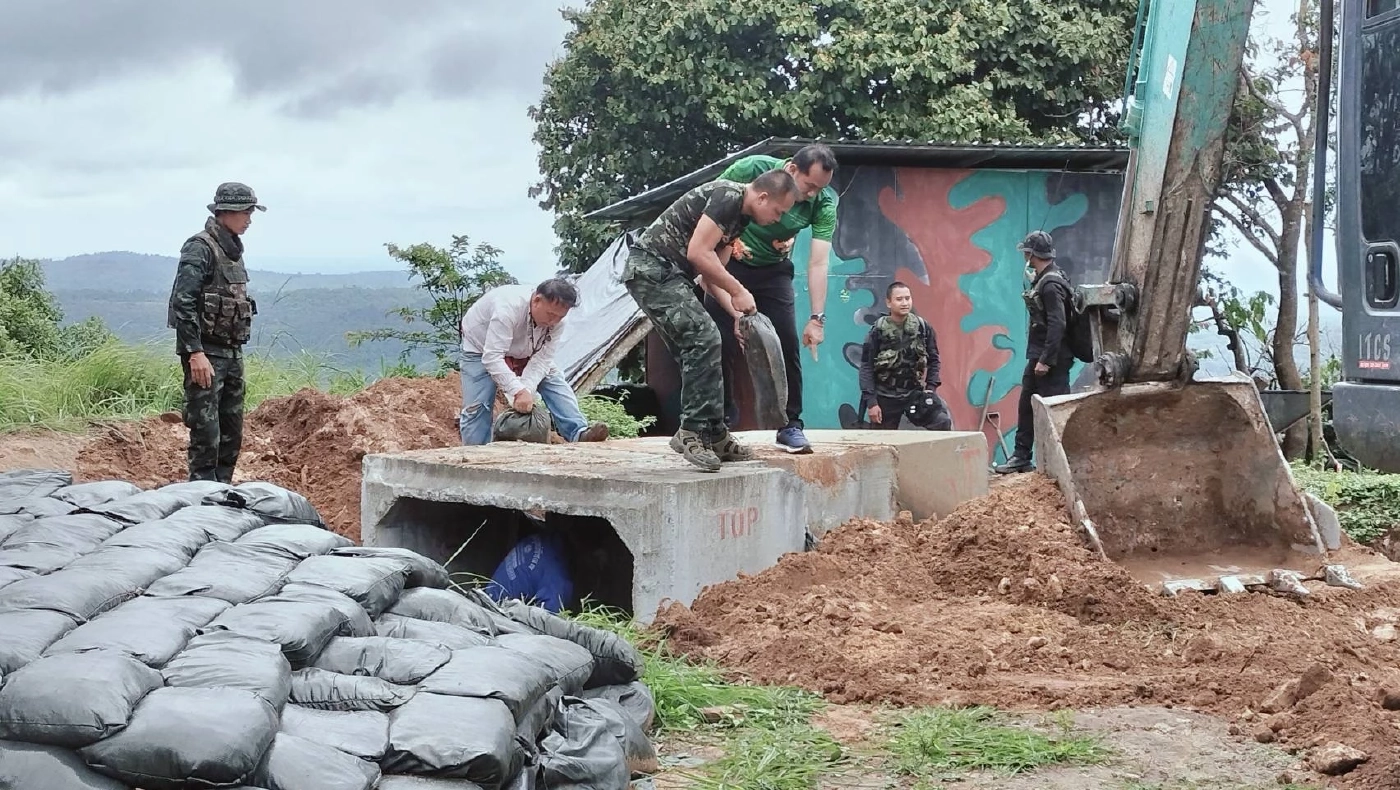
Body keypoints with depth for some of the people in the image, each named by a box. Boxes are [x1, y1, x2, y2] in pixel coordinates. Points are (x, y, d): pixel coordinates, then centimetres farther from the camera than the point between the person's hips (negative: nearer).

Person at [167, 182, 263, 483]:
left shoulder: (232, 249, 14)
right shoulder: (200, 248, -13)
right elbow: (183, 303, -20)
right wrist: (195, 353, -25)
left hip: (232, 353, 9)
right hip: (206, 353, -9)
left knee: (232, 435, 13)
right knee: (206, 433, -7)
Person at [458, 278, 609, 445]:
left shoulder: (556, 320, -21)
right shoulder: (509, 307, -41)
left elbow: (542, 359, -21)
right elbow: (492, 358, -43)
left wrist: (526, 390, -37)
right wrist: (519, 391, -48)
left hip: (523, 352, 5)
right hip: (482, 349, -5)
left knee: (555, 383, -12)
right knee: (477, 407, -17)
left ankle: (579, 433, -23)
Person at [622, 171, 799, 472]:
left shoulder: (740, 216, 16)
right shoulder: (727, 196, -14)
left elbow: (710, 276, 17)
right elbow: (698, 253, -21)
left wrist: (738, 313, 6)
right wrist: (738, 291, -12)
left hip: (668, 275, 11)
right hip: (652, 268, -11)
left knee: (698, 354, 8)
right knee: (703, 338, -18)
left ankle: (714, 435, 13)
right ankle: (692, 432, -13)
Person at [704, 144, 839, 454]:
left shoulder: (825, 202, -19)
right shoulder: (752, 169, -25)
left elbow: (818, 262, -22)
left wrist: (817, 318, -28)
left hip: (774, 270, 2)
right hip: (730, 263, -2)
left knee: (787, 345, -7)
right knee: (723, 344, -7)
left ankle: (790, 425, 3)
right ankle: (722, 420, 10)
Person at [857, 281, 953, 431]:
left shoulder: (922, 327, -4)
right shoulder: (878, 331, -11)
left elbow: (933, 360, 7)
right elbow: (866, 368, -9)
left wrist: (931, 387, -5)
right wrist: (871, 402, -14)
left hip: (914, 392, 2)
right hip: (885, 396, -2)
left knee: (943, 422, -18)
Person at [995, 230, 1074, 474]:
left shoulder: (1051, 285, -18)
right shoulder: (1042, 280, 12)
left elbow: (1057, 325, -24)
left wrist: (1047, 360, -25)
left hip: (1051, 359, -10)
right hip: (1038, 356, 10)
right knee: (1026, 405, 14)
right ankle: (1021, 457, 21)